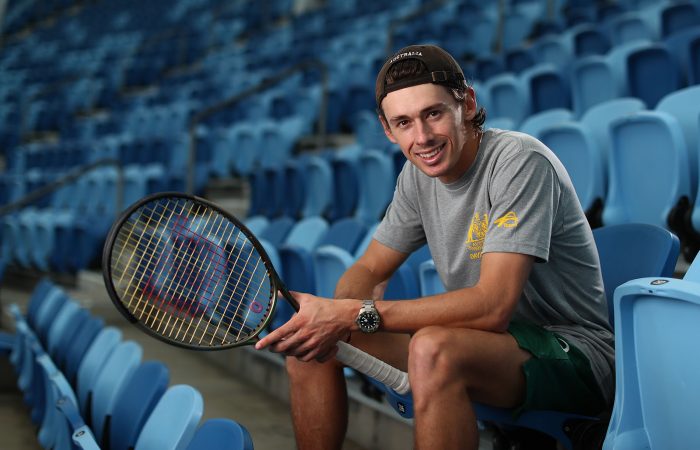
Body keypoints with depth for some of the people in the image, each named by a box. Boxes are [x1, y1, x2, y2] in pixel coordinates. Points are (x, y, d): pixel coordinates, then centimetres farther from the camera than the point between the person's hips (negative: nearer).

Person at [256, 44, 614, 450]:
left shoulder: (520, 161, -22)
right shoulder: (419, 173, 2)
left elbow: (492, 306, -30)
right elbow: (370, 269, 9)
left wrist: (356, 314, -31)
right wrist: (335, 316, -16)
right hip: (486, 337, 8)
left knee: (433, 349, -39)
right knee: (309, 340, 0)